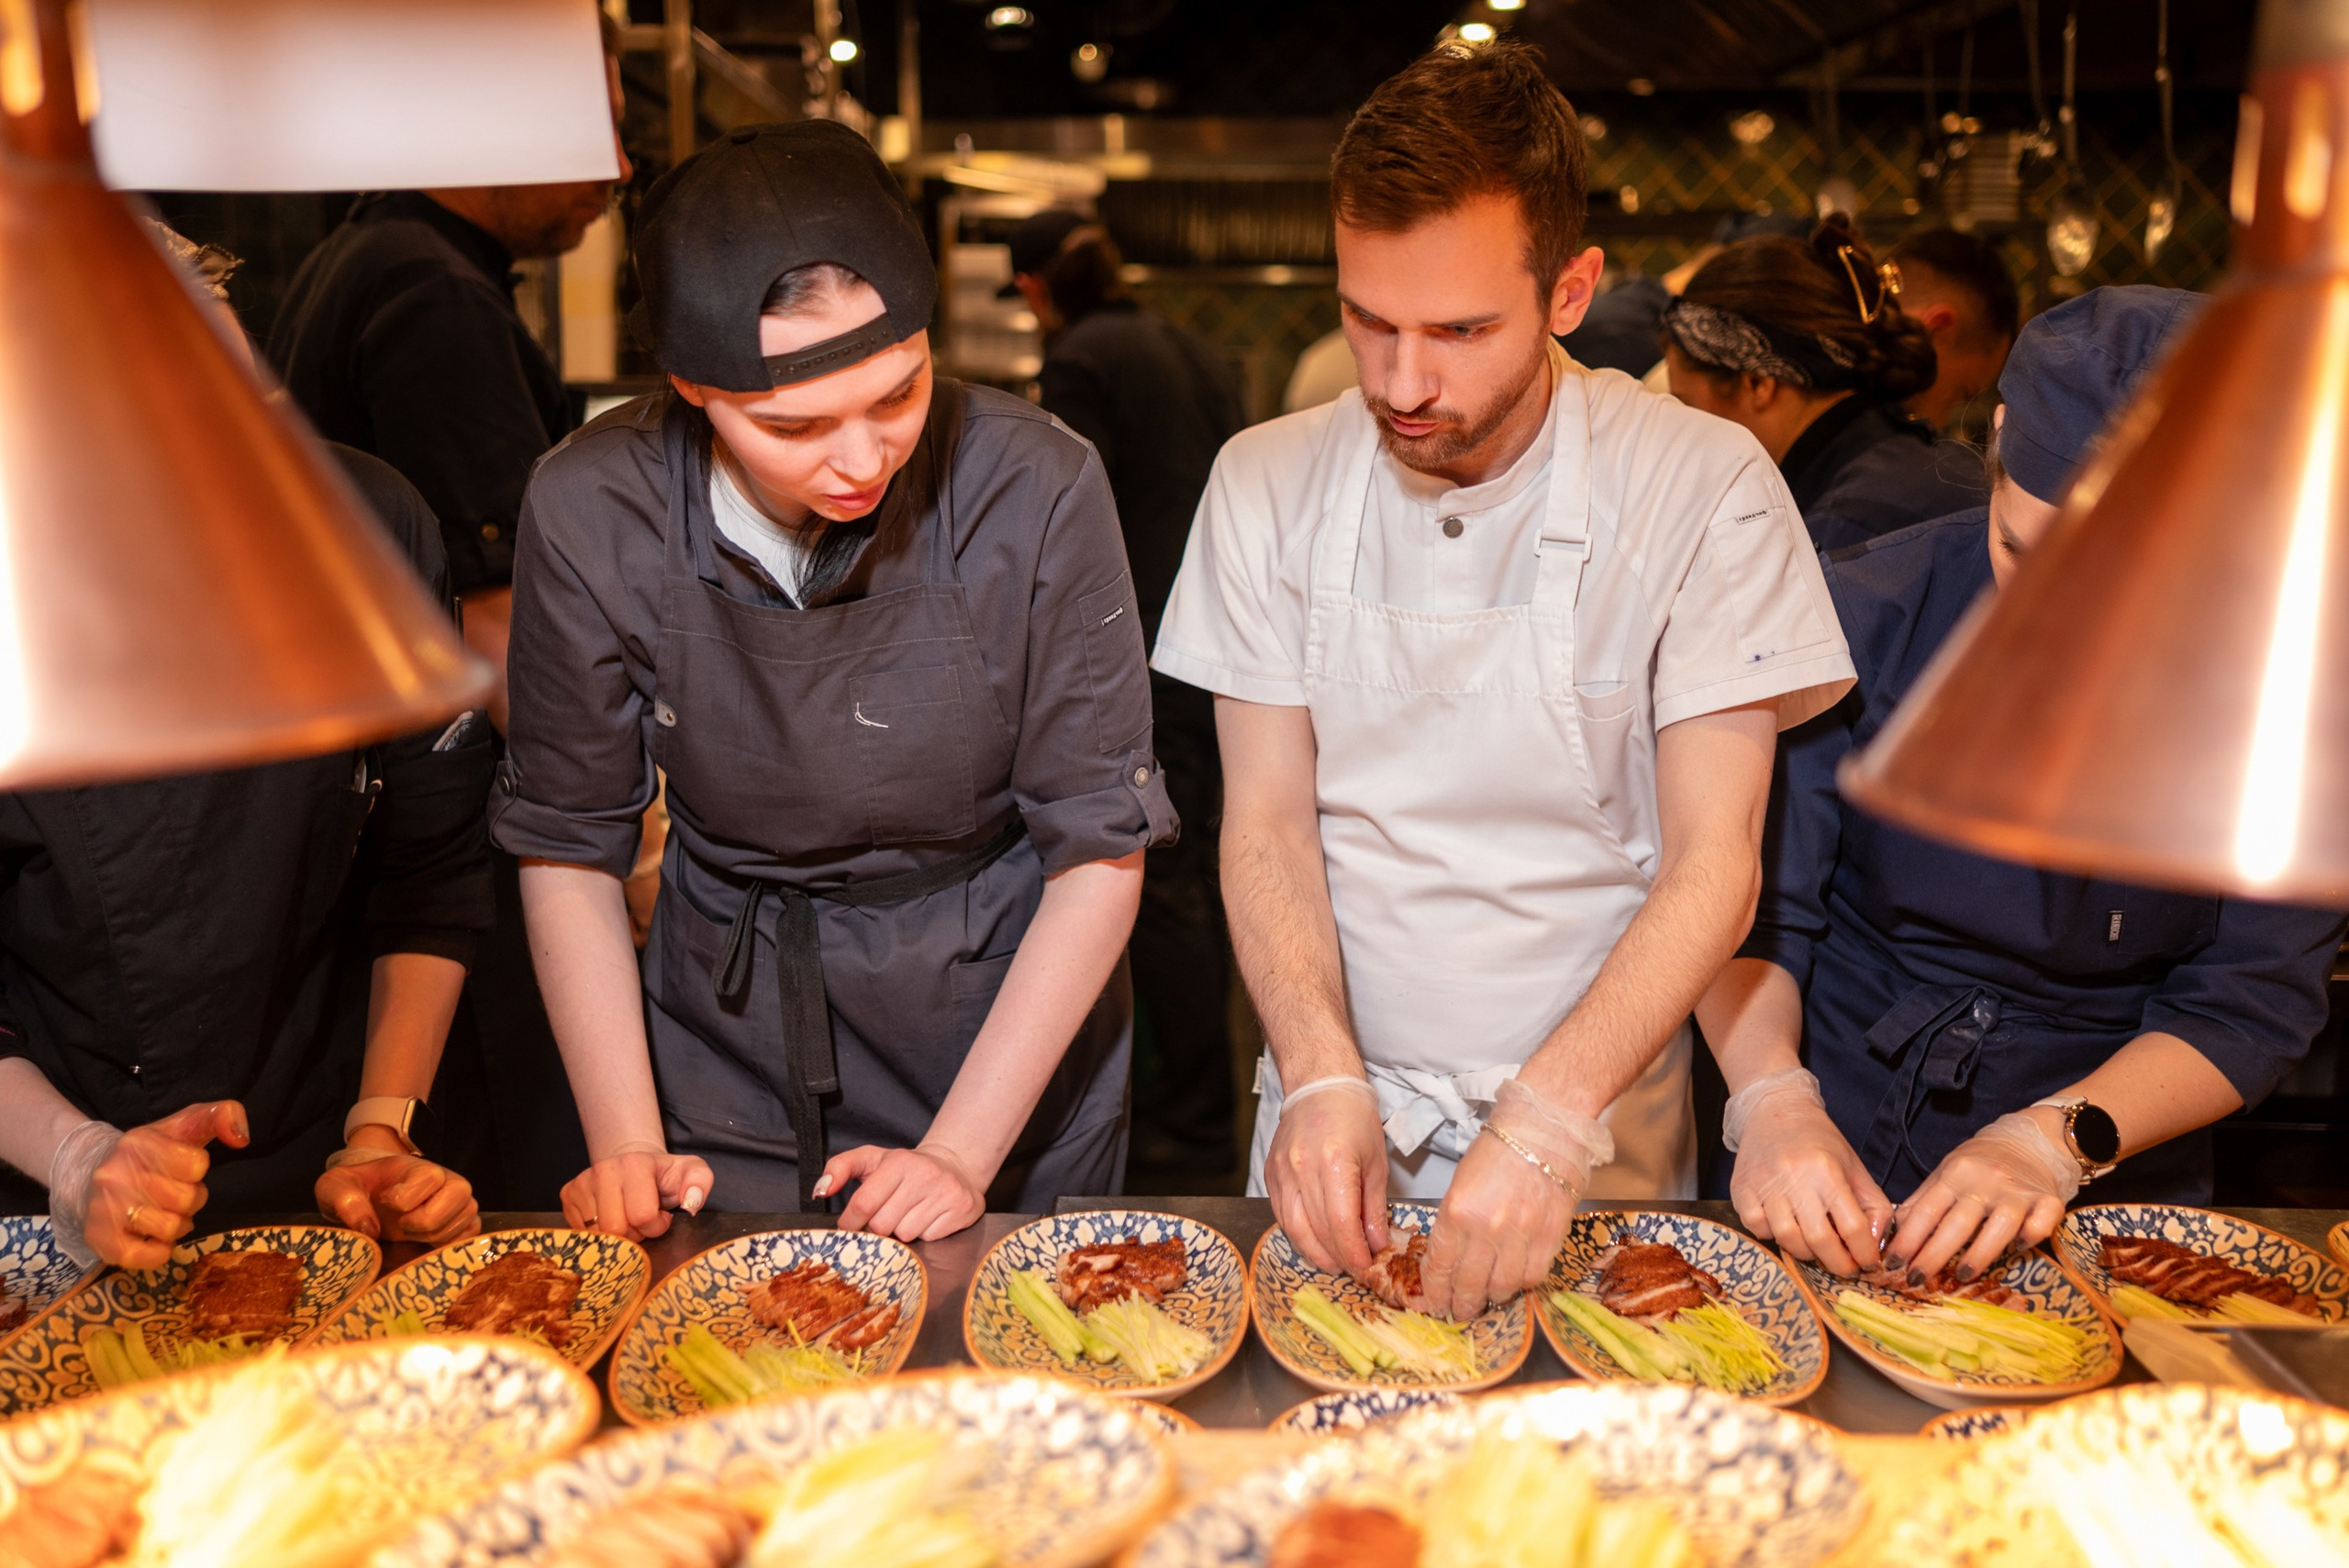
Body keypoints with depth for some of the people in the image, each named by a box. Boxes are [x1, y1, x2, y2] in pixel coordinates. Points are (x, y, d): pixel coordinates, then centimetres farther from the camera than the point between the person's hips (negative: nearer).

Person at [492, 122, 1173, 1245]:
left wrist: (963, 1152, -17)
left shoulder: (1037, 490, -22)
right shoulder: (589, 513, -17)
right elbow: (567, 846, -5)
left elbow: (1100, 852, -15)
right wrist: (626, 1142, -11)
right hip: (726, 1041, 1)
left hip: (1009, 1034, -1)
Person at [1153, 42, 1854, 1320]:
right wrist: (1322, 1078, -18)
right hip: (1338, 1112, 2)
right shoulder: (1265, 485, -4)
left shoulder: (1704, 489, -11)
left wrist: (1549, 1121, -24)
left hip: (1601, 1129, -1)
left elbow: (1714, 860, -12)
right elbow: (1267, 820, -3)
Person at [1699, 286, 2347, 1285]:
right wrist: (1772, 1101, -23)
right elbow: (1751, 910, -7)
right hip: (1831, 1161, -3)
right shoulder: (1863, 614, -9)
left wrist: (2061, 1136, -18)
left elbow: (2256, 999, -4)